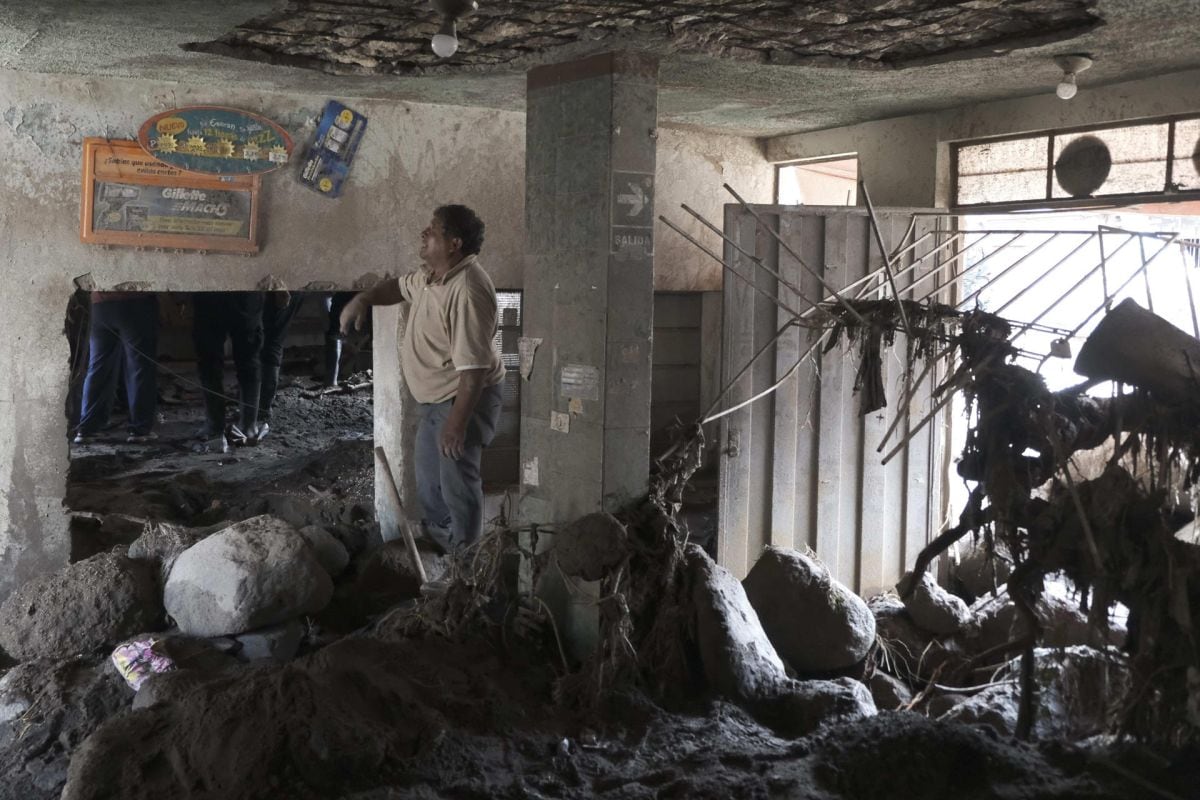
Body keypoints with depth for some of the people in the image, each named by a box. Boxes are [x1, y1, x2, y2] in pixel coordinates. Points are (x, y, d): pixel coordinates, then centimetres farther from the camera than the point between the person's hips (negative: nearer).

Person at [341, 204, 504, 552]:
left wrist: (458, 421, -29)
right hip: (437, 397, 10)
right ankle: (436, 532, 48)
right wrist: (363, 298, 4)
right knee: (428, 470, 25)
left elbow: (474, 367, -32)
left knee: (458, 482, 3)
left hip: (466, 399, -10)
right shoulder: (432, 273, -1)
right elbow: (400, 287, 23)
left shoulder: (468, 291, -31)